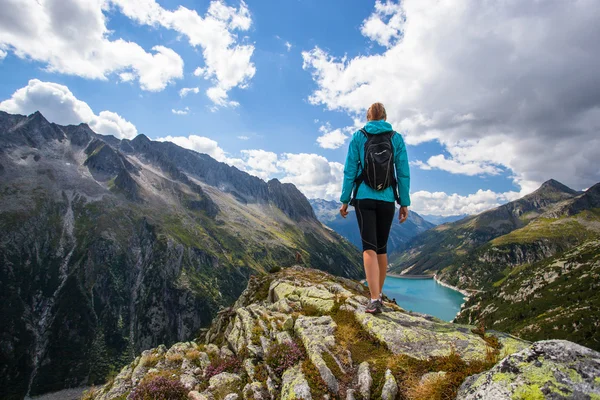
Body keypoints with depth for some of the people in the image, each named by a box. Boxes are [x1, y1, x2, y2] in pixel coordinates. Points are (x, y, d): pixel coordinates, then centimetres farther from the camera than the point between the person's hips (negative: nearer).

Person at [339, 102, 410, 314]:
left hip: (364, 198, -2)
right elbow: (403, 173, 3)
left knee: (369, 248, -4)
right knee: (382, 248, 14)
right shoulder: (396, 138, 7)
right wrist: (404, 203, 6)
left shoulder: (358, 137, 3)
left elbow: (350, 170, 0)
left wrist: (344, 200, 3)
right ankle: (379, 295, 26)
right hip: (387, 200, 2)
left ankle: (375, 299, -15)